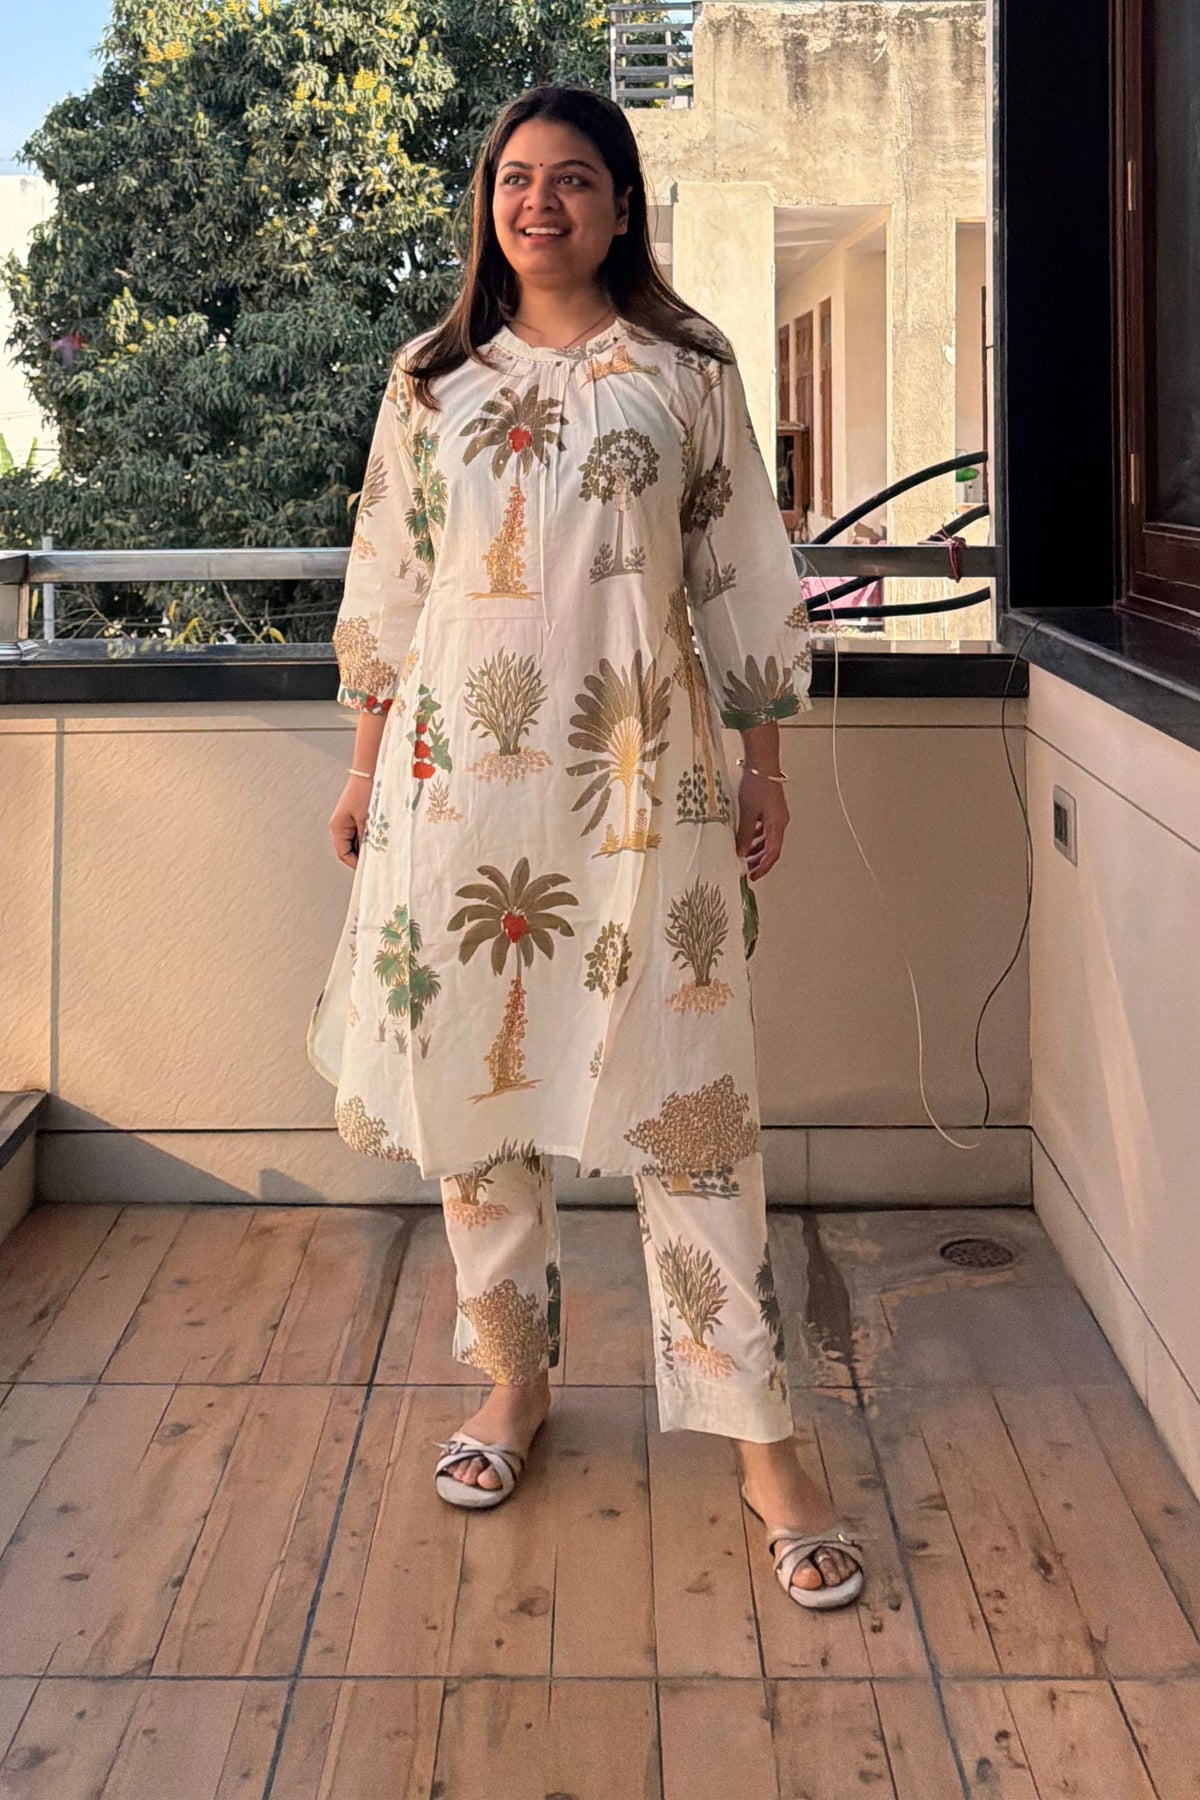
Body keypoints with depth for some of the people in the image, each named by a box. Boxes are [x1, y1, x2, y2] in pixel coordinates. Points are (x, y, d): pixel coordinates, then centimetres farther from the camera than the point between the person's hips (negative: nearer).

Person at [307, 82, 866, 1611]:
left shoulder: (688, 369, 6)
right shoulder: (431, 379, 11)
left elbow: (744, 581, 6)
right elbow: (387, 588, 13)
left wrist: (763, 770, 4)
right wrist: (364, 767, 11)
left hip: (642, 769, -2)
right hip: (459, 765, 3)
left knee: (681, 1091, -5)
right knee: (471, 1072, 6)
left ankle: (762, 1445, 1)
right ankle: (514, 1379, 24)